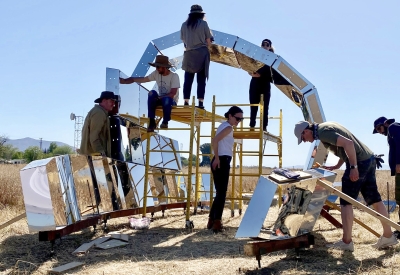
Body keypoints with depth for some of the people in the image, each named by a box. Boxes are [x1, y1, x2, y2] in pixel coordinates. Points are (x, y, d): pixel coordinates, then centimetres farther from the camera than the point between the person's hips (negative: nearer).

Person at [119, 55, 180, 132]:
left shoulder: (174, 76, -16)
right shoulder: (156, 74, -1)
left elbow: (172, 94, -21)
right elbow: (142, 79, -2)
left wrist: (159, 97, -29)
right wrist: (125, 81, -10)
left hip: (171, 101, -4)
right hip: (161, 99, 5)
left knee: (166, 99, -39)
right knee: (152, 93, -26)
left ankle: (165, 122, -13)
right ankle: (152, 122, -24)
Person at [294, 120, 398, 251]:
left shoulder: (323, 132, -14)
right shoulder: (327, 126, 17)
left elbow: (348, 143, -25)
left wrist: (353, 167, -22)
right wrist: (337, 166, 21)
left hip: (359, 162, -10)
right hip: (369, 158, 10)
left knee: (346, 202, -2)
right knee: (374, 199, 15)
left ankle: (346, 241, 1)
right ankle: (388, 236, 22)